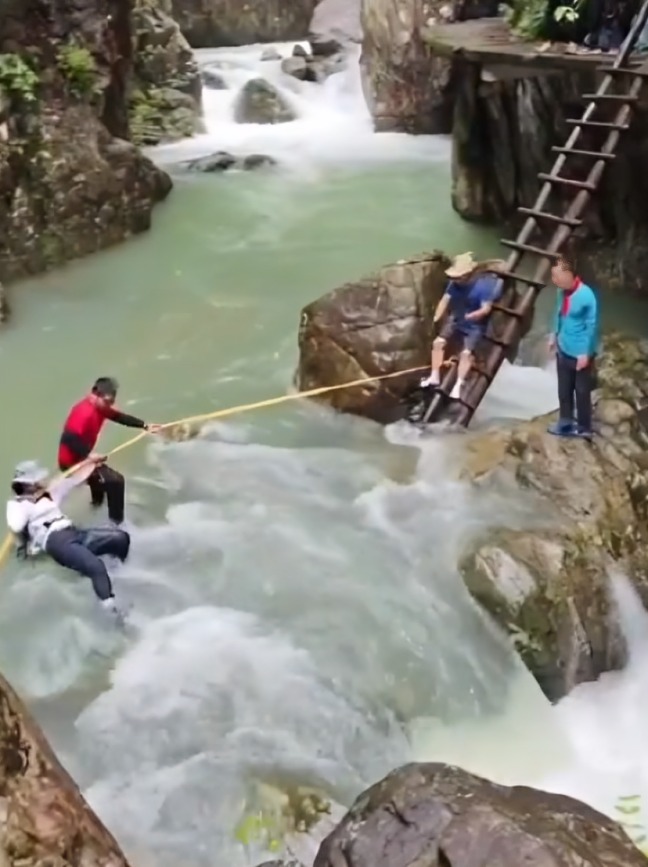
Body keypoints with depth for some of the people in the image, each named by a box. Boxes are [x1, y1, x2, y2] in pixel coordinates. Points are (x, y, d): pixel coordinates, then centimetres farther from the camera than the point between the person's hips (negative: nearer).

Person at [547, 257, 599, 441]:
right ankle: (566, 423, 34)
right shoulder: (562, 292, -3)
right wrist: (554, 335, 19)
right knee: (564, 390, 18)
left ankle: (584, 428, 21)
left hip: (580, 353, -7)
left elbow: (591, 326, -20)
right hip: (563, 350, 7)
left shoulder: (586, 296, -25)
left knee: (582, 391, 6)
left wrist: (585, 353, -19)